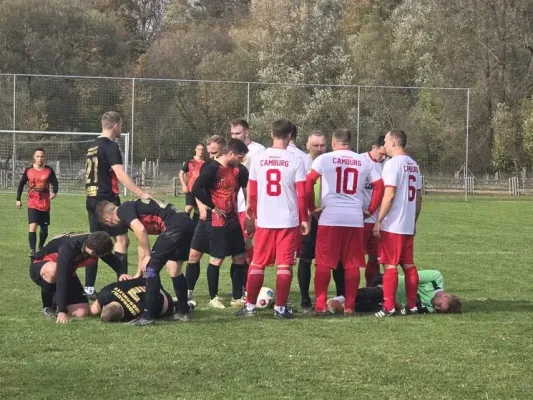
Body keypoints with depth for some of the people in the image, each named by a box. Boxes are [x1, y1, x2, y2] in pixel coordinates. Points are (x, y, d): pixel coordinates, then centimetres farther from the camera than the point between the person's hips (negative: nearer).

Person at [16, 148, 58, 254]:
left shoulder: (49, 170, -2)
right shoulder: (28, 171, -1)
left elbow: (55, 184, -2)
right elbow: (21, 184, 8)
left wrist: (54, 192, -24)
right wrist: (18, 199, 5)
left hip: (45, 204, 1)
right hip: (32, 204, -1)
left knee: (44, 229, 11)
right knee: (33, 226, -18)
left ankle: (41, 247, 35)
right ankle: (32, 250, -19)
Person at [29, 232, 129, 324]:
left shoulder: (97, 247, -20)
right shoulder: (68, 248, -40)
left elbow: (114, 261, -2)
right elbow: (61, 280, -43)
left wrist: (121, 273, -27)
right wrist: (62, 311, -47)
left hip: (68, 273, 5)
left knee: (81, 312, -13)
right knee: (53, 270, -44)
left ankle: (56, 299, 20)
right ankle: (47, 306, -14)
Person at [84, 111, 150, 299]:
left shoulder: (93, 146, 15)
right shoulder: (110, 146, -12)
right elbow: (121, 175, -21)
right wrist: (142, 194, -25)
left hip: (92, 199, 9)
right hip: (107, 199, -9)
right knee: (122, 239, -5)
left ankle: (88, 288, 8)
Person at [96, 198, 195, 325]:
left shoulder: (123, 210, 0)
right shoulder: (132, 207, 28)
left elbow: (140, 230, -17)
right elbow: (142, 242, 37)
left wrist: (147, 256, -4)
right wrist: (139, 273, 41)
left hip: (174, 227, -10)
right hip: (187, 224, 10)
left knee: (151, 268, -3)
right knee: (174, 270, 22)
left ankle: (147, 316, -3)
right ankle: (183, 312, 29)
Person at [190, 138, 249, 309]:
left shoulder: (237, 170, 7)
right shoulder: (212, 169, -15)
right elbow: (196, 189, -23)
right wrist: (212, 207, -16)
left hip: (233, 220, 7)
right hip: (216, 221, -7)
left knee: (240, 257, 7)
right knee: (217, 259, -2)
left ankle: (237, 298, 15)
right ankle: (213, 298, 11)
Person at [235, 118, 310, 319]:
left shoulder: (258, 159, 0)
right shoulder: (295, 161, -7)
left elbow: (252, 193, 5)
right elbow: (301, 194, -7)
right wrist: (304, 219, 4)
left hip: (264, 220, 2)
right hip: (289, 221, -2)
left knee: (257, 264, 11)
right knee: (284, 265, 3)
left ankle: (250, 306, 11)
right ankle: (280, 308, 2)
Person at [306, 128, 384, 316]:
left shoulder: (324, 159, 2)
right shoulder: (364, 161, 10)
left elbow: (308, 182, -8)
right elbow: (379, 186, 7)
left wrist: (312, 207, 2)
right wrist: (370, 210, 14)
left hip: (330, 217, -2)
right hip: (355, 219, 2)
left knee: (324, 263, 4)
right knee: (352, 264, 8)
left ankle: (320, 305, 3)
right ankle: (349, 306, 8)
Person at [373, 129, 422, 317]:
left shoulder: (393, 164, -12)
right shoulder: (413, 165, 13)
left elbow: (389, 195, -18)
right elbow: (418, 197, 15)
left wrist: (378, 221, -14)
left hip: (392, 225, -8)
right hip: (408, 226, 8)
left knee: (390, 265, -5)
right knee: (408, 265, 11)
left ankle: (388, 307, -5)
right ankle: (412, 305, 13)